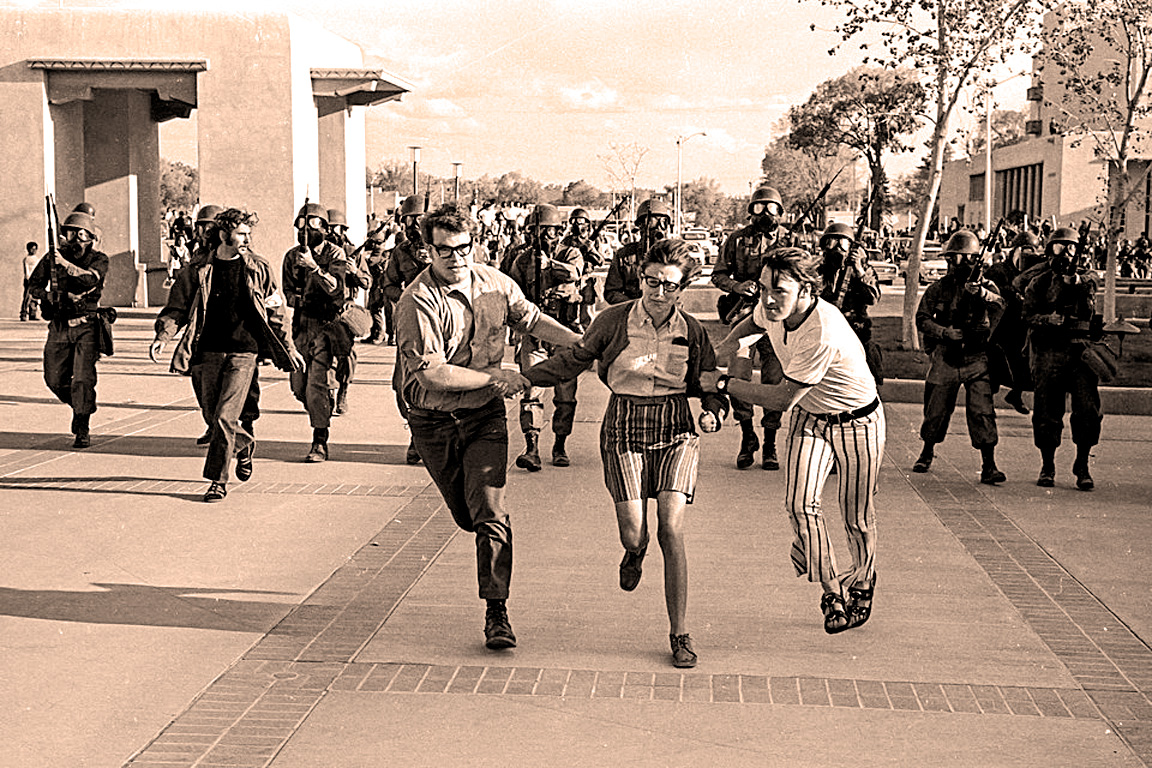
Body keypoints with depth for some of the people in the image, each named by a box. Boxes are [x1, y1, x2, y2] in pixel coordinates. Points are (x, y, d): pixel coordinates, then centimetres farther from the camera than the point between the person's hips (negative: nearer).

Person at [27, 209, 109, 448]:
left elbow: (91, 279, -21)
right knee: (54, 380, 5)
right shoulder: (53, 258, 6)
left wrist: (67, 265, -30)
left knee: (83, 379, -12)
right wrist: (64, 297, -9)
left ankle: (82, 430, -4)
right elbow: (34, 287, 6)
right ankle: (81, 408, 33)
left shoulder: (98, 259, -1)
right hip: (59, 327, 3)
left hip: (86, 327, -3)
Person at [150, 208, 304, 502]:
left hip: (243, 354, -2)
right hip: (209, 352, 3)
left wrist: (289, 349, 12)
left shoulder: (259, 268, 3)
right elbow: (176, 308, 4)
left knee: (225, 417, -11)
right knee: (211, 414, 11)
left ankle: (218, 480, -1)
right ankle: (245, 444, 41)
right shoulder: (199, 271, 3)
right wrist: (162, 337, -12)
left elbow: (275, 313, 11)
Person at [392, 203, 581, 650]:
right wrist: (494, 377, -20)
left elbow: (532, 320, 14)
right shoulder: (418, 302, -19)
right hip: (434, 423, -1)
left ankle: (497, 613, -7)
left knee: (489, 512, -12)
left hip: (485, 416, 2)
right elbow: (432, 373, -24)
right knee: (466, 516, 13)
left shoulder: (496, 284, -2)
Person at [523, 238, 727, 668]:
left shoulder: (692, 332, -1)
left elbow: (712, 388, 7)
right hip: (624, 434, 0)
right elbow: (574, 360, 5)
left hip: (676, 435, 0)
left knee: (671, 530, -12)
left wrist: (713, 414, -14)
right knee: (634, 534, -9)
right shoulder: (615, 321, -5)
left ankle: (679, 634, 0)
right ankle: (635, 552, 34)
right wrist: (524, 377, 0)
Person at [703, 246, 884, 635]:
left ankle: (862, 581, 37)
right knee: (800, 503, -12)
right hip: (809, 416, 6)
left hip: (857, 421, -5)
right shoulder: (772, 309, -16)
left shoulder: (824, 334, -38)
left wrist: (722, 383, -27)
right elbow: (752, 325, 12)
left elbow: (781, 399, -33)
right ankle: (831, 590, 6)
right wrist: (721, 352, -7)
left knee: (856, 517, 6)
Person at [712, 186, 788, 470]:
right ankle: (747, 438, 12)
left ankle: (770, 445, 12)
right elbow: (718, 274, 9)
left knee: (774, 381, 0)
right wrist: (737, 286, -10)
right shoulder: (737, 239, 8)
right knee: (737, 378, -8)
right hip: (743, 316, 0)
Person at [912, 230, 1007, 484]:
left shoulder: (986, 286, 5)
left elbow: (1000, 308, -13)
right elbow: (922, 319, 4)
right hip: (945, 358, 1)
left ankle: (989, 466, -9)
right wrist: (946, 333, -12)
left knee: (982, 411, -11)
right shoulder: (938, 288, 5)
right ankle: (927, 454, 32)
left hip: (977, 358, -1)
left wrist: (982, 293, -31)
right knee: (936, 409, 8)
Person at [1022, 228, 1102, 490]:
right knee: (1047, 413, 2)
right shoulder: (1038, 283, 10)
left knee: (1089, 410, -8)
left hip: (1081, 352, 1)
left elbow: (1087, 310, -5)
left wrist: (1074, 281, -17)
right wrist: (1055, 320, -19)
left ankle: (1082, 466, 4)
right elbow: (1030, 315, -2)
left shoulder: (1086, 280, 12)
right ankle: (1047, 467, 14)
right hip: (1049, 353, 0)